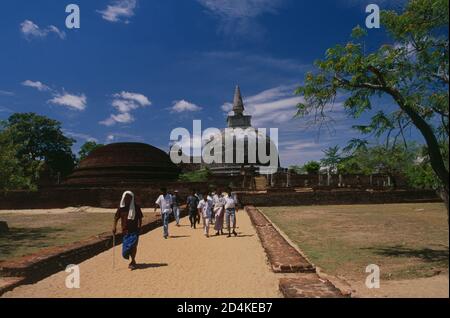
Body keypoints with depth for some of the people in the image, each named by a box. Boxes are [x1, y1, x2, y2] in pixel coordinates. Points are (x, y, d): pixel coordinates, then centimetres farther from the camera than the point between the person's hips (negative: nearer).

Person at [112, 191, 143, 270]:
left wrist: (139, 227, -5)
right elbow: (116, 218, 7)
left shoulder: (136, 207, -2)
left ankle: (133, 261, -1)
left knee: (133, 245, -14)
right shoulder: (121, 208, 3)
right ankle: (133, 261, 27)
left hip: (134, 230, -2)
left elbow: (140, 218, 3)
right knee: (126, 246, 6)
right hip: (125, 230, 3)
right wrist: (114, 227, -5)